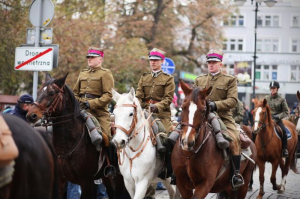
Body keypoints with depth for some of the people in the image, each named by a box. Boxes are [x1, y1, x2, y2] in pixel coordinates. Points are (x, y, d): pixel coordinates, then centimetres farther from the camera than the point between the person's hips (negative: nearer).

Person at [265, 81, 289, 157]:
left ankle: (284, 149, -18)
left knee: (283, 131, -29)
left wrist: (278, 116, -13)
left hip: (277, 120, -3)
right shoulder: (266, 98, 9)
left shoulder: (281, 99, 2)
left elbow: (286, 112, 1)